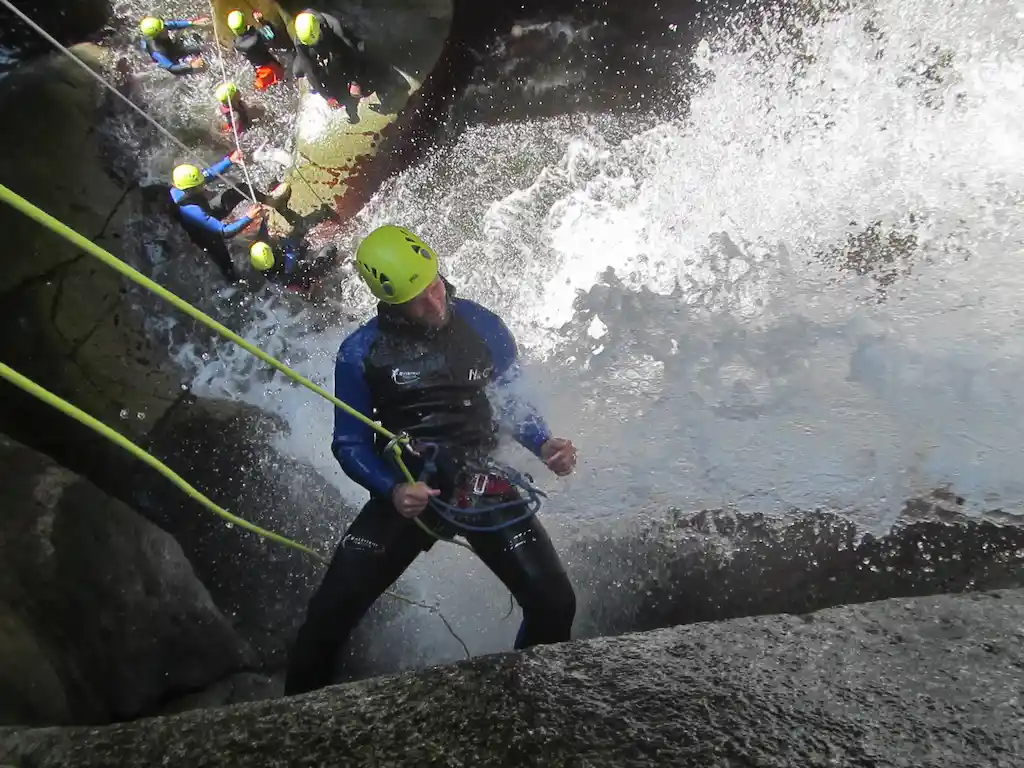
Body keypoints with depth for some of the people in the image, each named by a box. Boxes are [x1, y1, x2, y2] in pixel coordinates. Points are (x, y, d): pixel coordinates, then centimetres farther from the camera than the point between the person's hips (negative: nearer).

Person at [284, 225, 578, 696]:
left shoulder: (482, 327, -3)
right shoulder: (361, 353, -7)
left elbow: (513, 404, 11)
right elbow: (349, 444, -1)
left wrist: (544, 445, -8)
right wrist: (392, 491, -19)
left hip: (487, 488, 1)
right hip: (407, 495, -1)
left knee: (555, 605, -7)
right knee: (329, 616, -8)